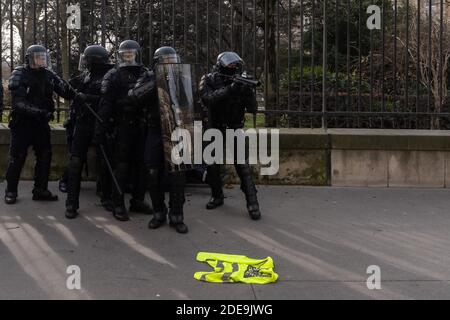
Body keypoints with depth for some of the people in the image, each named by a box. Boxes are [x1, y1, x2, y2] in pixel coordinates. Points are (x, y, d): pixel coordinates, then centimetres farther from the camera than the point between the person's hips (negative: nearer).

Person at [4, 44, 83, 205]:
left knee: (45, 156, 7)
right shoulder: (19, 74, -10)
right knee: (17, 158, 0)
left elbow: (65, 89, -4)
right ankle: (11, 191, 12)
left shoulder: (49, 75, 5)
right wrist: (39, 112, -30)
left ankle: (40, 190, 18)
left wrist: (78, 97, -25)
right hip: (22, 123, -5)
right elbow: (18, 102, -19)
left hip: (41, 123, 5)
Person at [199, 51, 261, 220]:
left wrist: (249, 92, -31)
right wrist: (229, 90, -41)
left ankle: (252, 203, -7)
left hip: (235, 131, -1)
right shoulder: (208, 81, -10)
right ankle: (217, 196, 31)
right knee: (212, 167, 11)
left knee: (243, 167, -10)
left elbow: (252, 108, -12)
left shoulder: (238, 83, -8)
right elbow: (208, 99, -31)